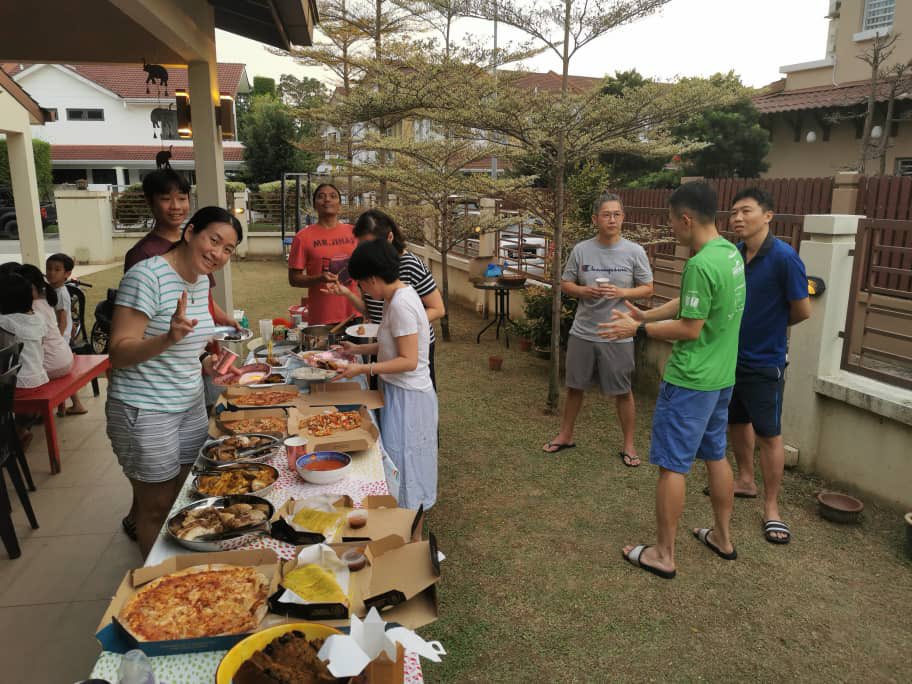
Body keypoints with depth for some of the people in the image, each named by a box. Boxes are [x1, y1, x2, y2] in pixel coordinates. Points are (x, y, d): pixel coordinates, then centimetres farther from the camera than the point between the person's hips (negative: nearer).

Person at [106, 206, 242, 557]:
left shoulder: (201, 280, 6)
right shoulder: (147, 275, -19)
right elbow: (119, 353, -22)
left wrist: (205, 364, 1)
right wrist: (169, 338, -38)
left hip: (190, 405, 8)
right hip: (145, 412, -7)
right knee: (158, 507, 6)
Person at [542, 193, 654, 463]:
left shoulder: (635, 252, -6)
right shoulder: (581, 250, -2)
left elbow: (648, 289, 0)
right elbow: (565, 284, 5)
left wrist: (621, 292, -19)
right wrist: (583, 291, -16)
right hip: (582, 332, 2)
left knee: (623, 392, 8)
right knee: (575, 387, 15)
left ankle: (628, 445, 25)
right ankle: (565, 436, 33)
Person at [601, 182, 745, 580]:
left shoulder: (701, 264, -24)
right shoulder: (731, 252, 6)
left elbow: (690, 328, -20)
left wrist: (638, 330, -11)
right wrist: (645, 316, 14)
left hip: (690, 381, -9)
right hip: (721, 377, 10)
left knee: (672, 466, 1)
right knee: (716, 456, 21)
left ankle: (663, 556, 13)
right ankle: (722, 537, 36)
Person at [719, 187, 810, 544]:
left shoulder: (784, 257, -18)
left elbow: (802, 311, -11)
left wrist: (771, 326, 4)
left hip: (764, 362, -6)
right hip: (731, 355, 6)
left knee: (768, 434, 4)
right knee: (737, 421, 19)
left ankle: (771, 507, 17)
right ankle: (745, 480, 40)